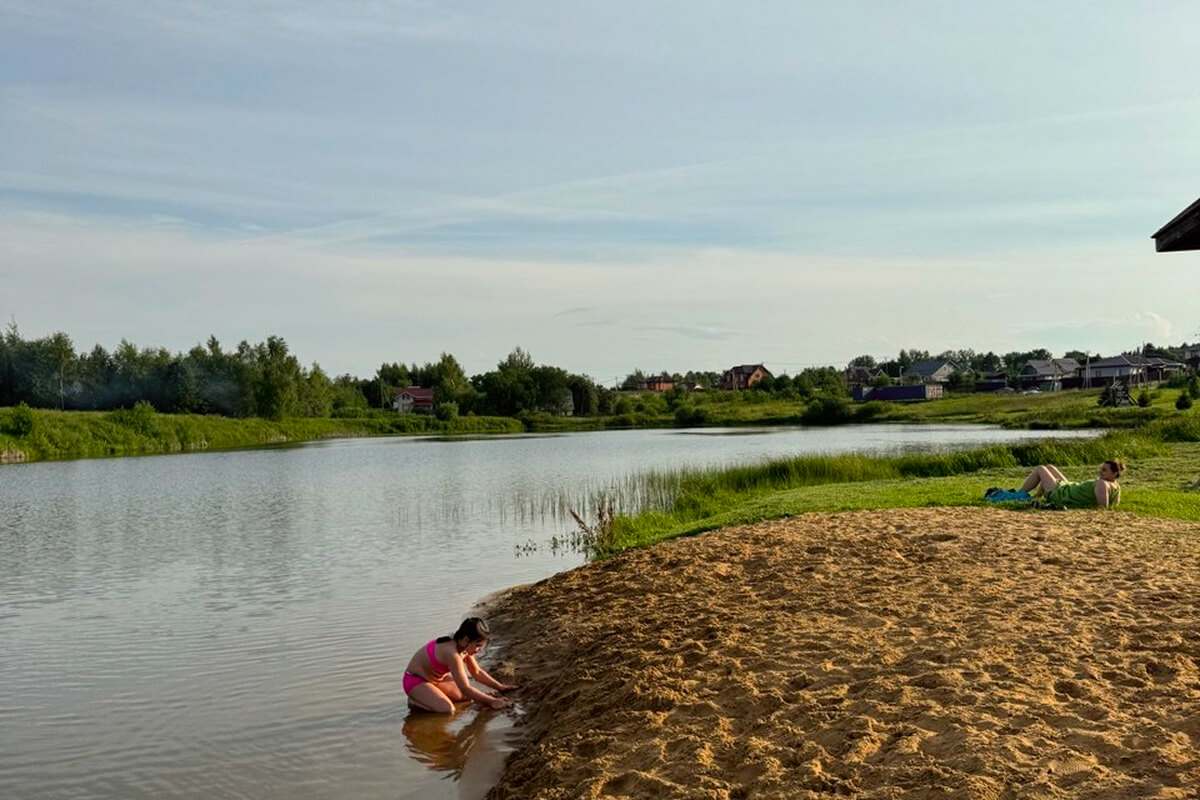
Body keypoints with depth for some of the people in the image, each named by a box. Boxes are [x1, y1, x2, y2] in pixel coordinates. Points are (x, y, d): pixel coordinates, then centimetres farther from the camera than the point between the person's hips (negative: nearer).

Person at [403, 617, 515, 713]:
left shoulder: (463, 646, -7)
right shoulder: (452, 653, -34)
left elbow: (477, 672, 7)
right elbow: (465, 689, -31)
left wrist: (500, 687, 2)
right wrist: (491, 701, -27)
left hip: (436, 678, 9)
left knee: (469, 697, 3)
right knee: (447, 709, -27)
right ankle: (415, 701, -4)